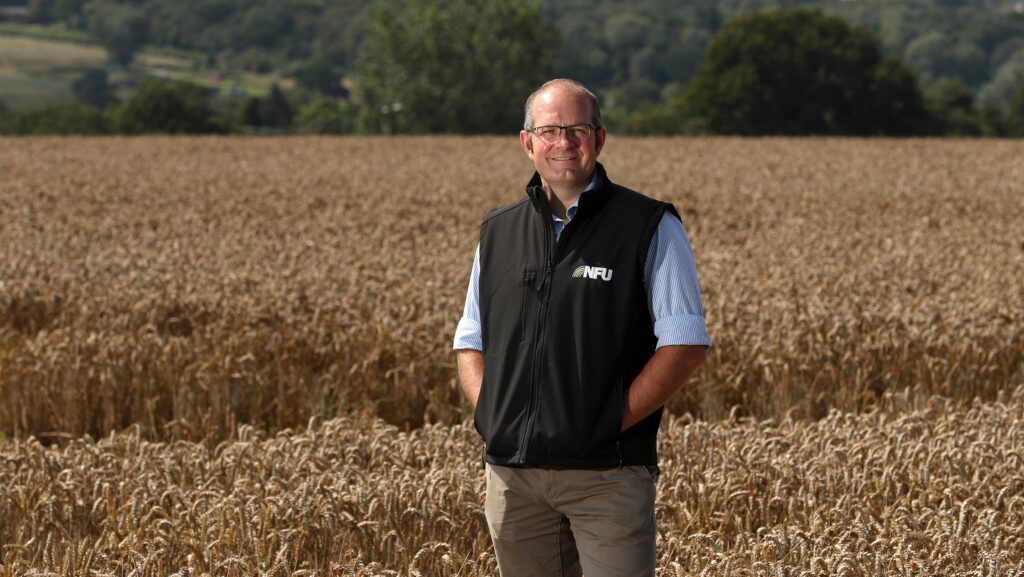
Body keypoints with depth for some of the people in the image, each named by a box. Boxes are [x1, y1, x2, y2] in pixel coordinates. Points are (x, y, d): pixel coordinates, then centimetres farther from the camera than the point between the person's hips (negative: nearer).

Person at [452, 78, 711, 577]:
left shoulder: (649, 229, -1)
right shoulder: (498, 233, 13)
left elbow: (686, 345, -6)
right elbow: (470, 342, 20)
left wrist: (616, 420, -13)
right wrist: (490, 412, 1)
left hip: (608, 474, -4)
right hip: (512, 474, 5)